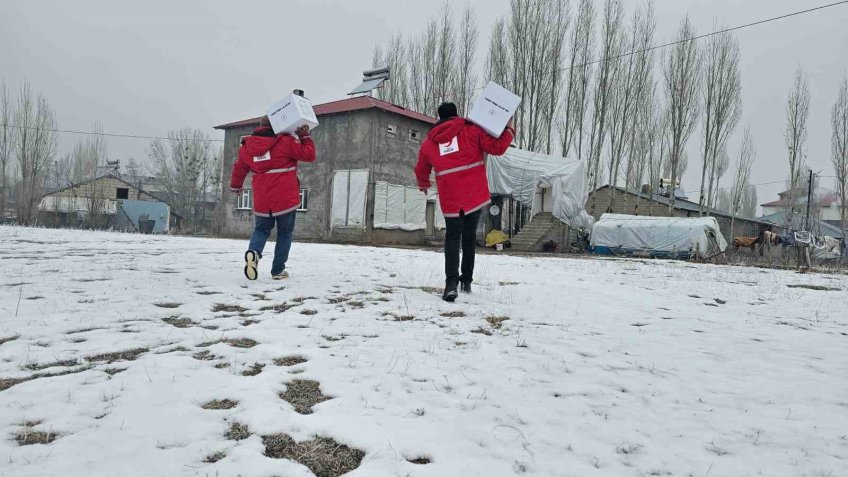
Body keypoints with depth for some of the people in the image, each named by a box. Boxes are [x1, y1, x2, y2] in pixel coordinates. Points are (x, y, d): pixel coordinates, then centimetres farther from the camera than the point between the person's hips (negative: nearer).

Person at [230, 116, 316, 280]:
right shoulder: (285, 142, -10)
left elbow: (239, 168, 21)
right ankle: (278, 270, 12)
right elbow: (309, 155, -10)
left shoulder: (247, 146, 6)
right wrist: (305, 137, 5)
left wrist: (235, 186, 38)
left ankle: (253, 252, -11)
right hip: (285, 200, -3)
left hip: (261, 202, 4)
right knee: (285, 234, 11)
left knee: (261, 230, 20)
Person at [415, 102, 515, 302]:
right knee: (469, 238, 14)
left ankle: (451, 282, -11)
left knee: (452, 239, 8)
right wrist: (510, 130, 13)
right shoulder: (472, 131, 1)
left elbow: (421, 170, 23)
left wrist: (424, 185, 44)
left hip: (450, 200, 1)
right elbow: (497, 148, -4)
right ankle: (467, 281, 20)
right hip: (476, 196, 0)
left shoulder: (428, 143, 10)